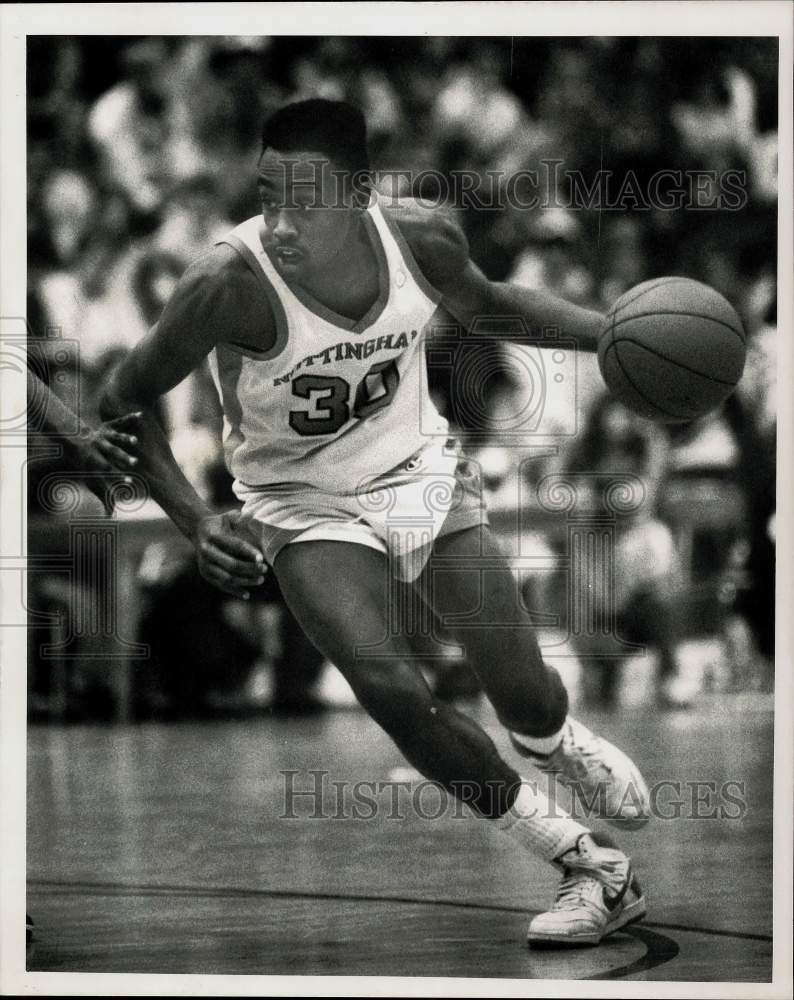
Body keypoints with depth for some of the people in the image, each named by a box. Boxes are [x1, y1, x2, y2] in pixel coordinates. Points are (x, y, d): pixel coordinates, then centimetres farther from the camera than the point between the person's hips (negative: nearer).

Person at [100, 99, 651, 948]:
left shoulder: (420, 237, -18)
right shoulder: (230, 284, -30)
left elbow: (486, 304, 7)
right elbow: (123, 405, -18)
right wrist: (195, 522, -30)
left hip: (423, 472, 3)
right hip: (307, 510, -3)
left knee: (524, 694, 1)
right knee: (391, 690, -24)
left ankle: (564, 746, 44)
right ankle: (587, 867, -7)